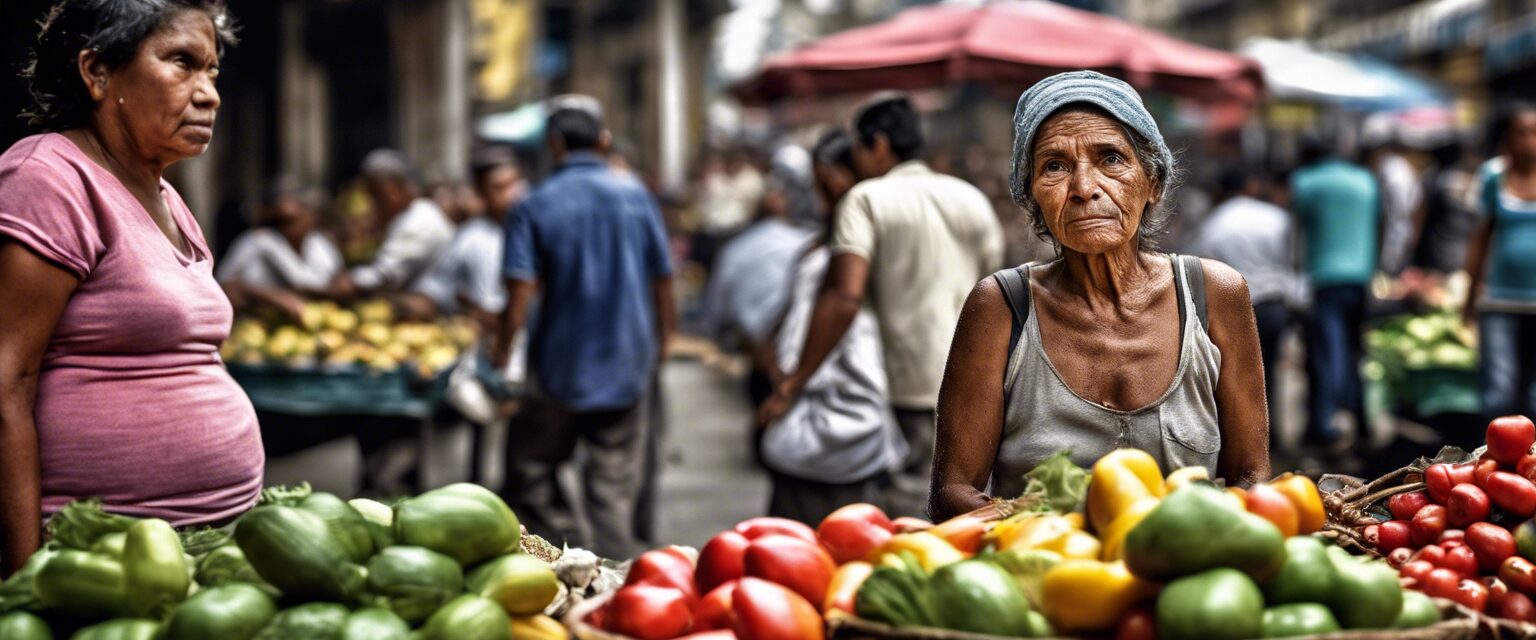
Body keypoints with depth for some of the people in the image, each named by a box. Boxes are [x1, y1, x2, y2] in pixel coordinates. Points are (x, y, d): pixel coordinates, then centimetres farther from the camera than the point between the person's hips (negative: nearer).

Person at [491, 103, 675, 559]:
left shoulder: (534, 207, -6)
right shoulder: (635, 196, 1)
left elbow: (520, 293, -13)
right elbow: (662, 281, 7)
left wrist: (501, 356, -4)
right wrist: (661, 342, 19)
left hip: (559, 365, -2)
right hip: (626, 365, 2)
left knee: (534, 469, 14)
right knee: (615, 486, 8)